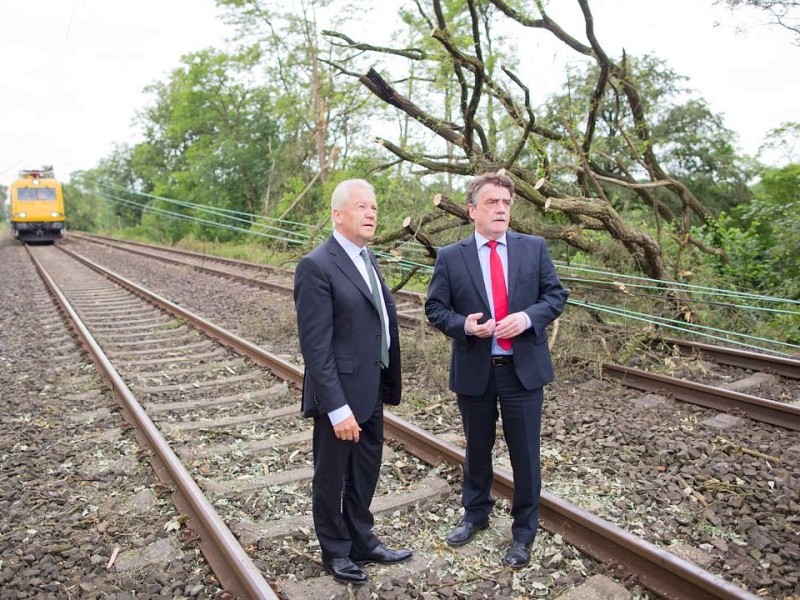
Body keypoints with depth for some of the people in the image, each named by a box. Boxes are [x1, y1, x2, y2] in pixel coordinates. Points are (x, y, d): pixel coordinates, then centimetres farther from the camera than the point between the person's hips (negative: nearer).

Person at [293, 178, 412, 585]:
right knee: (331, 479, 14)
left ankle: (362, 542, 42)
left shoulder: (367, 259, 9)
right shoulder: (316, 266, -18)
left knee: (365, 473, 22)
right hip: (340, 396, -8)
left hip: (371, 392, 8)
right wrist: (337, 408, -22)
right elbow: (315, 346, -21)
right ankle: (336, 552, 35)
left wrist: (388, 384, 8)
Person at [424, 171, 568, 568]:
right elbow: (435, 308, 0)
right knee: (477, 448, 18)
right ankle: (475, 513, 43)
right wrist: (463, 324, -19)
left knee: (525, 454, 8)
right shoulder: (450, 258, -2)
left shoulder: (534, 248, 0)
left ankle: (524, 532, 29)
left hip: (524, 368, 0)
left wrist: (528, 317, -16)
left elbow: (556, 295, 3)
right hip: (474, 370, 0)